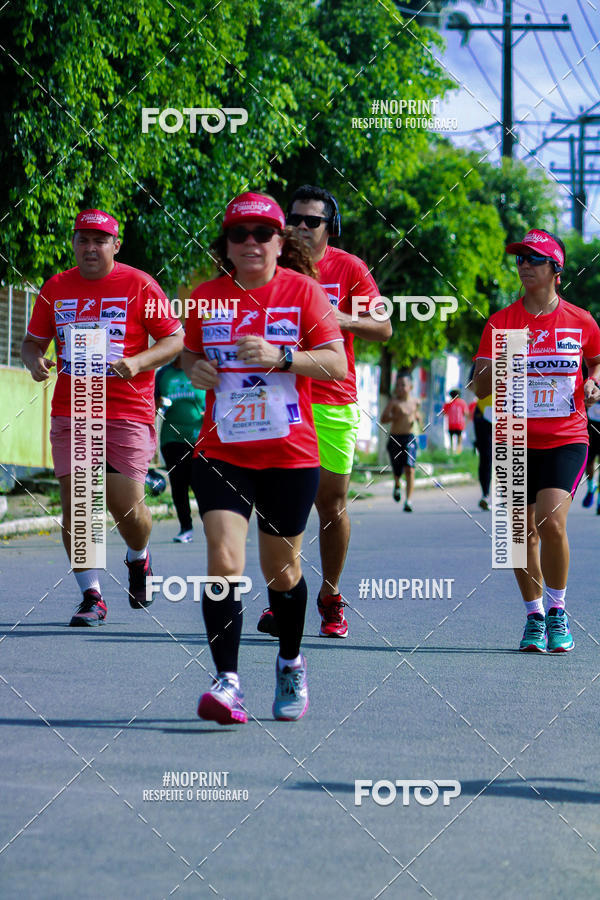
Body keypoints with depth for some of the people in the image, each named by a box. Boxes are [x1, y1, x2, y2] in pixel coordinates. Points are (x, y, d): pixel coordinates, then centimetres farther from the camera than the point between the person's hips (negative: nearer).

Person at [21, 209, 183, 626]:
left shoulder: (139, 285, -1)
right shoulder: (56, 288, 9)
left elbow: (176, 339, -1)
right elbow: (33, 340, 17)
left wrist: (138, 361, -17)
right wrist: (35, 360, -6)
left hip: (128, 413, -3)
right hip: (70, 414, 3)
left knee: (126, 505, -5)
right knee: (74, 504, -6)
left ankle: (139, 559, 29)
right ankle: (92, 596, 2)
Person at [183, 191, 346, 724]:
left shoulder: (303, 290, -3)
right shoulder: (207, 296, 4)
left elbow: (337, 363, -7)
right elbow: (191, 352, 19)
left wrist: (281, 356, -22)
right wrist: (194, 369, -4)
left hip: (290, 453, -1)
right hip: (222, 450, 1)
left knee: (281, 570, 10)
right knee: (223, 561, -16)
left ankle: (291, 662, 35)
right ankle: (227, 680, -16)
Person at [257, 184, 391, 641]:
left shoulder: (348, 268, 3)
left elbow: (383, 328, 0)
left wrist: (346, 320, -18)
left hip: (334, 402, 0)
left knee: (332, 504, 5)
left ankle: (330, 598, 18)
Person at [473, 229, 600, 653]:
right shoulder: (500, 323, 1)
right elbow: (481, 387, -3)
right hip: (516, 441, 2)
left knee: (551, 521, -19)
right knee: (522, 532, 5)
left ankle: (558, 613, 0)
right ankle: (535, 616, 22)